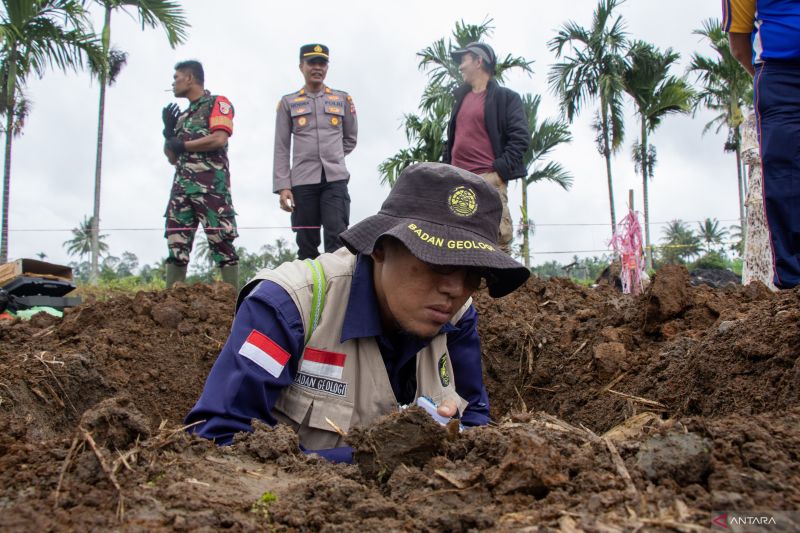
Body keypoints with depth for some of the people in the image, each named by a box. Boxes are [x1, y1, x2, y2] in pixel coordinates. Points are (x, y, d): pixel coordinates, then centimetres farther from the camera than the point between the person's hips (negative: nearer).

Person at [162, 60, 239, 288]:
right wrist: (169, 131, 9)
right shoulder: (183, 115, 27)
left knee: (221, 243, -10)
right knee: (176, 245, 2)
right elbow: (173, 157, 26)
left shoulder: (217, 103, 6)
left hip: (211, 185, -7)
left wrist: (182, 144, -2)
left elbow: (219, 139, -12)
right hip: (182, 186, 7)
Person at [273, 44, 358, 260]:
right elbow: (281, 148, 4)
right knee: (306, 245, 3)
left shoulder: (343, 99, 11)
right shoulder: (288, 103, 9)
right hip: (302, 181, 0)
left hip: (335, 179, 0)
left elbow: (350, 139, 22)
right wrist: (282, 186, -4)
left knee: (337, 240, -12)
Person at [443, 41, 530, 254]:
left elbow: (520, 137, -4)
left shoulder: (504, 97, 5)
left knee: (497, 237, -14)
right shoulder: (461, 99, 24)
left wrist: (500, 170, -12)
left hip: (489, 179, -6)